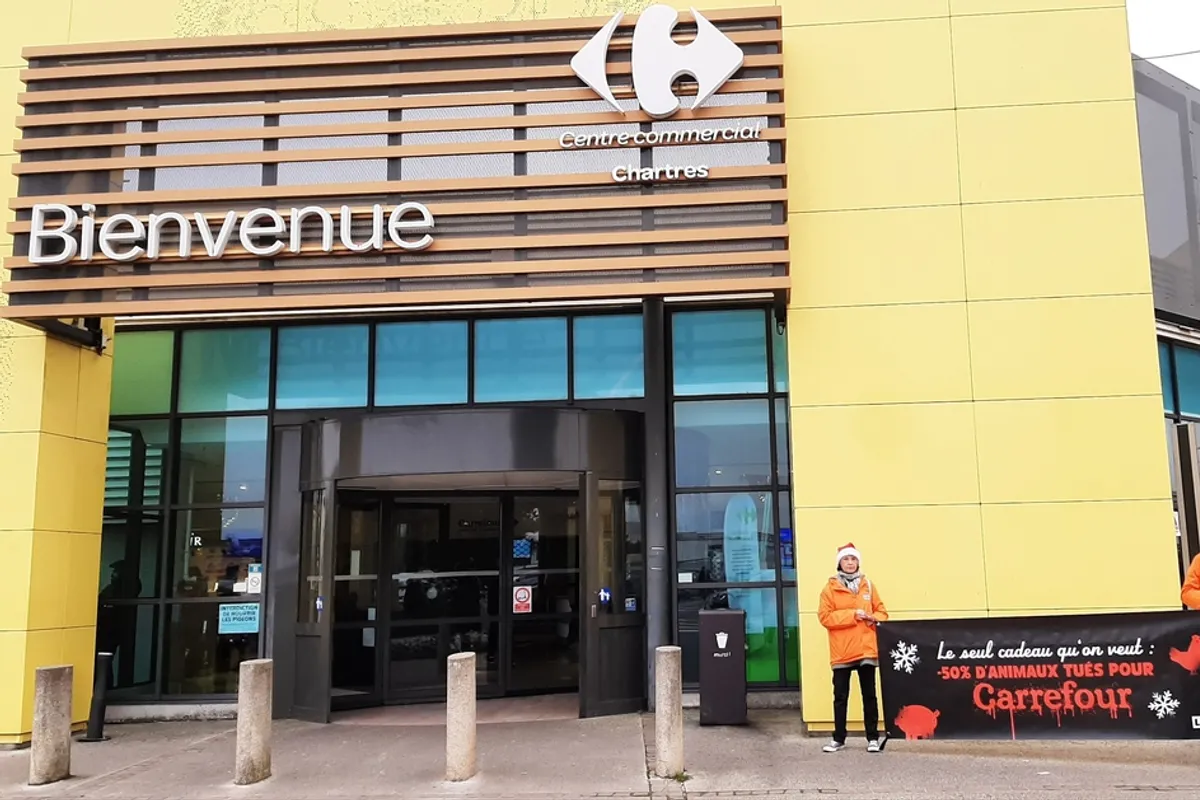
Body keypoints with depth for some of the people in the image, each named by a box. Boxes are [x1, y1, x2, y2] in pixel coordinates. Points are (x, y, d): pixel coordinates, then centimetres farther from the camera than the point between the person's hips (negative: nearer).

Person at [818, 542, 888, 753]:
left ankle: (873, 738, 15)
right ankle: (839, 739, 14)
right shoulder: (830, 588, -1)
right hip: (842, 652, -2)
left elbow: (881, 611, 11)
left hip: (867, 649, 2)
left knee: (869, 695, 7)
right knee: (840, 696, 5)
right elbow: (825, 617, -9)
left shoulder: (868, 585, 8)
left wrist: (874, 619, -12)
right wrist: (853, 615, -16)